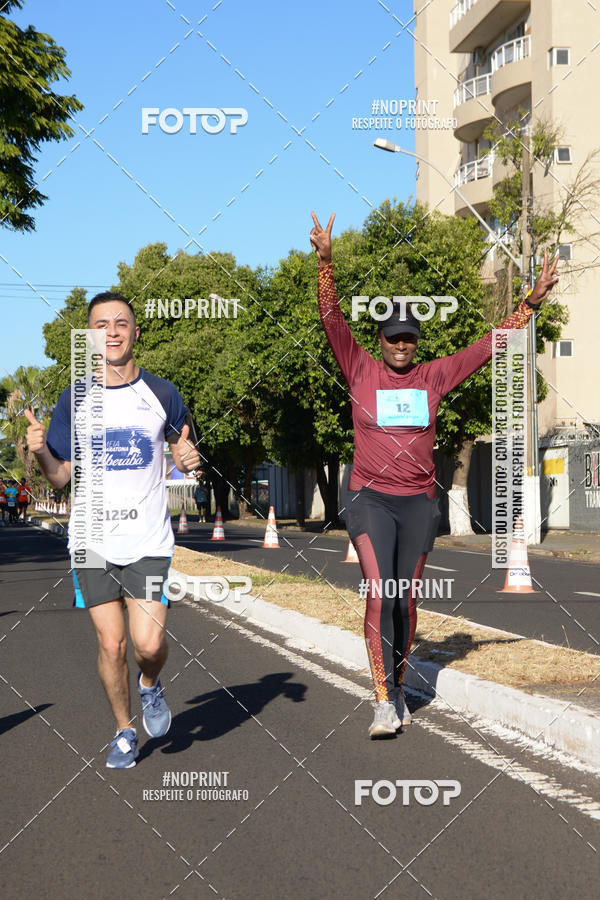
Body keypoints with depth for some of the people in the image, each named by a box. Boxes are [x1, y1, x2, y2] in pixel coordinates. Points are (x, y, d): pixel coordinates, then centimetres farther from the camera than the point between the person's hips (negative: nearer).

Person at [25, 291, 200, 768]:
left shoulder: (162, 394, 1)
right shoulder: (74, 401, 2)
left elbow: (182, 448, 14)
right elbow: (61, 476, 3)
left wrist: (188, 458, -9)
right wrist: (41, 451, -17)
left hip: (148, 540, -1)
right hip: (92, 540, 1)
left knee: (149, 644, -11)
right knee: (111, 643, 3)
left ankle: (150, 685, 25)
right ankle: (125, 733, 25)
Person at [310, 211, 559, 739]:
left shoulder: (433, 378, 7)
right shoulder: (362, 372, 1)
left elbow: (489, 346, 11)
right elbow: (333, 320, -9)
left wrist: (531, 303, 9)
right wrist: (326, 263, -20)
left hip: (419, 502, 3)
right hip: (372, 500, -3)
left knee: (405, 599, 9)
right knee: (379, 595, -14)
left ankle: (399, 685, 26)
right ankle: (384, 700, -12)